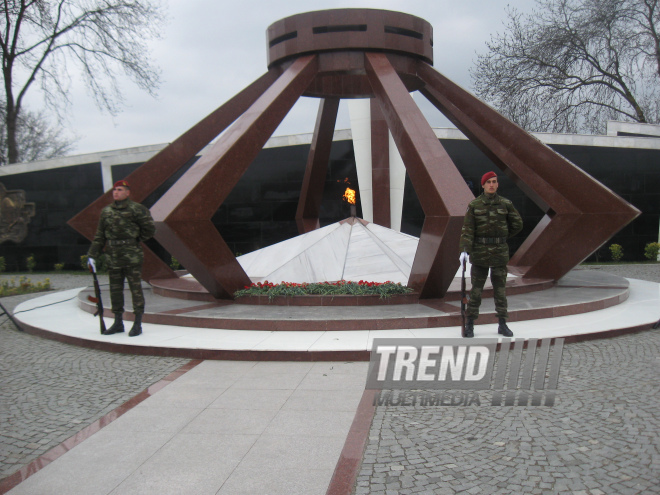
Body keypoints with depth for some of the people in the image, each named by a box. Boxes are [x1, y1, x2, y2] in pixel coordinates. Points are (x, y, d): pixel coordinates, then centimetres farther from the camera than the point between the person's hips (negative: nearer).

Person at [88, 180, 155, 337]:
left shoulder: (137, 209, -5)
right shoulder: (106, 211, 11)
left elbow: (150, 229, -2)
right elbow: (99, 236, 13)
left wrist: (135, 241, 5)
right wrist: (92, 255, 8)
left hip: (132, 258, -5)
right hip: (113, 258, 5)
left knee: (136, 289, -1)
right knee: (115, 290, 11)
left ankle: (137, 324, 7)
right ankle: (118, 323, 22)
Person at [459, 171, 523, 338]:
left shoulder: (506, 204, 3)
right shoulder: (474, 205, 0)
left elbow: (517, 224, 15)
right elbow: (467, 229, -5)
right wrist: (464, 250, -15)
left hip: (500, 251, 1)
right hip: (480, 251, -1)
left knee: (500, 288, 7)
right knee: (476, 288, 2)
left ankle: (502, 324, 16)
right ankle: (469, 324, 10)